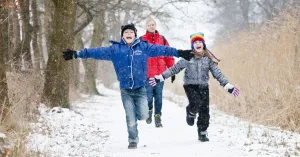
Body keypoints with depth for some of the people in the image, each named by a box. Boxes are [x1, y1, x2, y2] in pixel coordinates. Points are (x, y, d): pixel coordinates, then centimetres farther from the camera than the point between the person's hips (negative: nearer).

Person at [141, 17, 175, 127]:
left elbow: (169, 55, 11)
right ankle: (149, 111, 24)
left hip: (160, 74, 2)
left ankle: (158, 117, 12)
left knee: (158, 97, 3)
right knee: (148, 97, -4)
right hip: (147, 74, -2)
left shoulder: (162, 39, 10)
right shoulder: (141, 40, 4)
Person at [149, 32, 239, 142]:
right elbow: (175, 69, 2)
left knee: (204, 110, -2)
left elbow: (217, 73, 2)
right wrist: (160, 77, -3)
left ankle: (202, 133, 17)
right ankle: (191, 113, 9)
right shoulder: (188, 57, -3)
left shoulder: (208, 59, 1)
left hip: (203, 86, 2)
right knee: (196, 103, -27)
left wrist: (227, 85, -7)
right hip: (190, 85, -2)